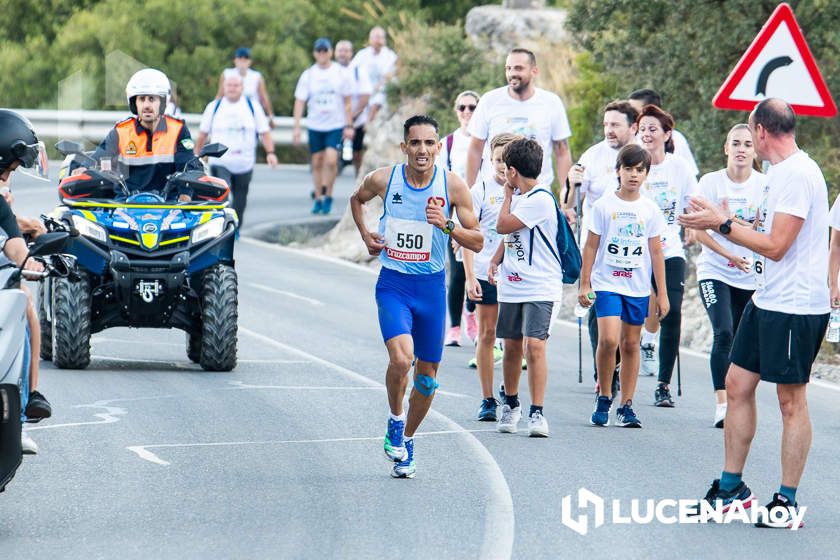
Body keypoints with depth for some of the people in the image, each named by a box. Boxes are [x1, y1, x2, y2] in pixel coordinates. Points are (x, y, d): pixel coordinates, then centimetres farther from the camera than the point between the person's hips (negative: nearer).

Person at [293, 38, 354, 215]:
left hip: (336, 125, -2)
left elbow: (347, 102, 4)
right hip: (315, 125, 2)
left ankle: (328, 195, 1)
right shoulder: (308, 75, 0)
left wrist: (349, 126, 0)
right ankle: (318, 199, 19)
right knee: (317, 162, 7)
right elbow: (299, 102, 0)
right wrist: (296, 127, -8)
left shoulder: (341, 73, -1)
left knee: (331, 160, -16)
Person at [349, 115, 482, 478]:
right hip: (393, 284, -2)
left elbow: (477, 242, -4)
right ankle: (395, 421, 2)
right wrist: (365, 236, 6)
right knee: (400, 358, -25)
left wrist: (447, 225, -21)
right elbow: (356, 198, 18)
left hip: (432, 285, 2)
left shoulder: (452, 186, -7)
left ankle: (406, 440, 30)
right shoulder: (383, 180, -6)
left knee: (428, 375, 8)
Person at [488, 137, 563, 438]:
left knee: (534, 345, -15)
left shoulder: (540, 199, -16)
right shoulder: (519, 195, 12)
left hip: (541, 287, -8)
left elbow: (502, 226, -15)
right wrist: (496, 261, 10)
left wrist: (508, 194, -1)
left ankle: (537, 412, -12)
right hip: (511, 286, 8)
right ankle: (510, 404, 28)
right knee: (512, 346, 13)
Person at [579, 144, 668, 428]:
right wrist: (584, 285, 0)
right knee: (609, 339, -17)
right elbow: (591, 247, 3)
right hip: (607, 283, -2)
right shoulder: (604, 206, -1)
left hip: (638, 287, 2)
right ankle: (604, 398, 1)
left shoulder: (650, 210, 5)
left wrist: (662, 293, 8)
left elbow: (656, 252, 9)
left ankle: (626, 406, 13)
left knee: (631, 344, 5)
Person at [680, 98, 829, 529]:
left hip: (796, 308, -10)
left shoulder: (798, 175, -17)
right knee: (737, 386, 11)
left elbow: (776, 246, -21)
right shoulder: (778, 173, 14)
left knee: (791, 400, -3)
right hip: (765, 300, 10)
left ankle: (788, 502, 4)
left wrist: (724, 224, -14)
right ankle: (731, 488, 19)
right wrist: (720, 220, 21)